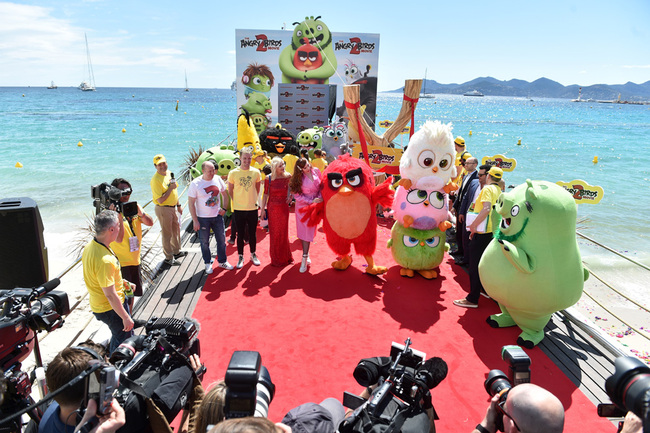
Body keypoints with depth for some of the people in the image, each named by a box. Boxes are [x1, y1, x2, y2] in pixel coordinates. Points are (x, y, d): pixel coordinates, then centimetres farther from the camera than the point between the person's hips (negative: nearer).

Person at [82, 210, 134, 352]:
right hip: (111, 308, -10)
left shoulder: (91, 245, -3)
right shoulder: (104, 260, -34)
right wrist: (125, 317, -21)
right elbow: (110, 294, -29)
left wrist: (120, 281, 16)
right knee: (123, 341, 8)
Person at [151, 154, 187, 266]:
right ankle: (168, 258, 15)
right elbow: (160, 200, -24)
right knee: (167, 234, 2)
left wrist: (178, 205, 19)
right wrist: (170, 188, -25)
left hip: (173, 207, 8)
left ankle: (176, 252, 39)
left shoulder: (169, 173, 5)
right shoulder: (156, 180, -21)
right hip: (163, 209, -8)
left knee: (176, 229, 21)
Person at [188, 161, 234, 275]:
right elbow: (191, 203, -11)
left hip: (217, 216, 4)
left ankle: (222, 261, 28)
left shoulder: (218, 179, -3)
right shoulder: (195, 184, -14)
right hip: (202, 218, -3)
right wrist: (195, 221, -13)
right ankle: (208, 264, 26)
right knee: (205, 242, 8)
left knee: (221, 240, 11)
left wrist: (224, 208, 2)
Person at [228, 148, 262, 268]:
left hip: (252, 208, 1)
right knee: (240, 234, 7)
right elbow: (230, 191, 5)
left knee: (252, 233, 12)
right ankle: (240, 257, 21)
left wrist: (253, 200, 7)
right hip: (239, 209, -1)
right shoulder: (233, 173, -6)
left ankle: (253, 255, 29)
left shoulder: (256, 172, -1)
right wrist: (237, 202, 3)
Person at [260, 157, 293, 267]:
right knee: (274, 233, 7)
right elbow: (265, 194, -2)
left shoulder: (288, 177, -4)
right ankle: (276, 259, 20)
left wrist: (290, 196, -5)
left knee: (283, 233, 9)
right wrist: (263, 208, -2)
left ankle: (285, 257, 25)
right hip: (272, 207, -1)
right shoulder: (269, 178, -9)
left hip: (284, 208, 1)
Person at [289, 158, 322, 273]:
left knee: (309, 231, 0)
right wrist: (312, 201, -16)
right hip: (303, 206, -1)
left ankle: (304, 259, 4)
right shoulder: (299, 177, -10)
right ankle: (306, 254, 18)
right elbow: (297, 195, -11)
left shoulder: (316, 171, -3)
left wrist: (320, 197, -7)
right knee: (303, 231, 2)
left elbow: (321, 186, 9)